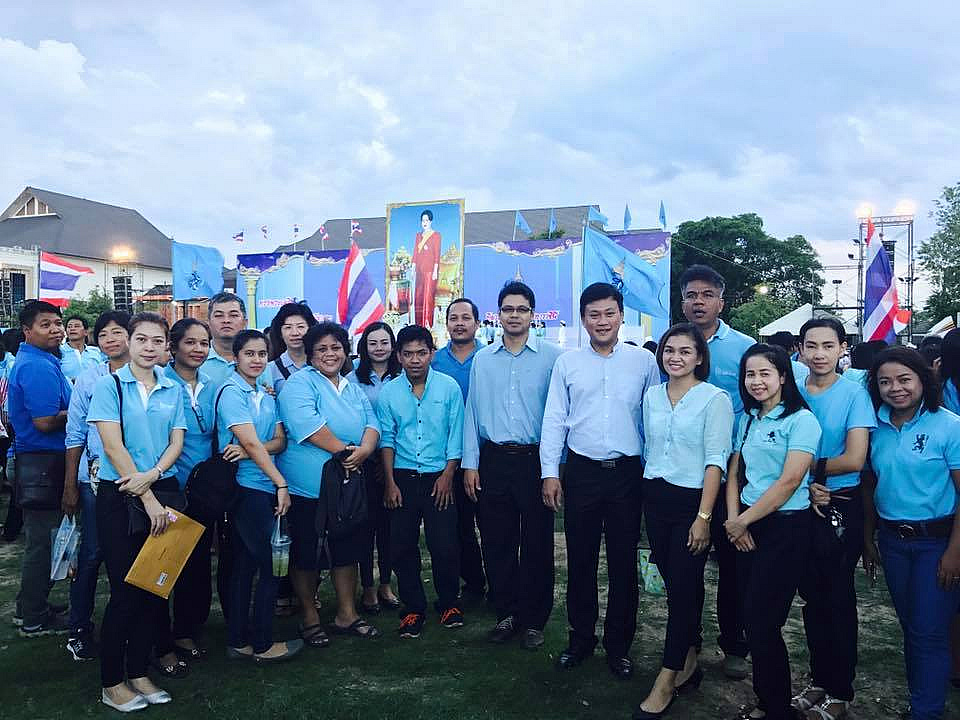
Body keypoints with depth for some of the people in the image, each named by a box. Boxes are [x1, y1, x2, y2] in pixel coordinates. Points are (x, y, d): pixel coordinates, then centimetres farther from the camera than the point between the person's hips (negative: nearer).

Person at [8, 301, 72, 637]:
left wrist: (72, 403, 7)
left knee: (39, 536, 20)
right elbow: (45, 422, -26)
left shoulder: (29, 361, 13)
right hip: (43, 462, -10)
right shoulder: (39, 367, -20)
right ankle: (35, 619, 15)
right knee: (43, 539, 2)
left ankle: (29, 606, 34)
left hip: (33, 460, 10)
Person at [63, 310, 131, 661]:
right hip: (97, 477, 0)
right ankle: (79, 629, 20)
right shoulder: (89, 379, 1)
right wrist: (71, 486, 2)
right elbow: (75, 435, 4)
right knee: (91, 554, 3)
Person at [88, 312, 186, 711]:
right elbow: (113, 445, -11)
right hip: (119, 496, -4)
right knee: (124, 590, -1)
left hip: (164, 491, 4)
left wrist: (152, 475, -16)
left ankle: (139, 674, 23)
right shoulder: (108, 385, -4)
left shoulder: (172, 390, 9)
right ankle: (111, 683, 15)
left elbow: (177, 442, 4)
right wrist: (148, 499, -15)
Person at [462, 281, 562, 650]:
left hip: (535, 459, -3)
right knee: (496, 541, 9)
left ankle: (533, 620, 19)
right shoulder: (482, 359, 9)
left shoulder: (552, 356, -1)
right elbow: (472, 412, 10)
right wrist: (470, 463, 5)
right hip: (493, 460, 3)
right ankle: (506, 614, 25)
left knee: (537, 543, 4)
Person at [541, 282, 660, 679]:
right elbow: (554, 420, 5)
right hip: (581, 472, 1)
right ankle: (580, 637, 26)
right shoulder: (567, 363, 5)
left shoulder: (644, 361, 2)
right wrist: (550, 472, 0)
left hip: (627, 472, -1)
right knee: (580, 560, 9)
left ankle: (618, 645, 23)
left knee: (623, 562, 7)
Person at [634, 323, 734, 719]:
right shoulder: (651, 396, 8)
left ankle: (666, 681, 6)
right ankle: (689, 662, 27)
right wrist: (645, 498, 13)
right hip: (655, 498, 5)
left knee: (683, 587, -2)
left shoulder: (715, 399, -8)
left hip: (692, 501, -5)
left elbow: (715, 460, -12)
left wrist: (703, 516, -16)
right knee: (674, 582, 12)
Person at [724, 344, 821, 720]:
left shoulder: (801, 420, -10)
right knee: (753, 618, 10)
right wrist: (733, 519, -3)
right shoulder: (747, 420, 11)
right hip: (746, 529, 6)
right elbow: (734, 473, 11)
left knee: (761, 621, -3)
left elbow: (790, 481, -17)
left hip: (786, 528, -6)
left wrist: (743, 520, -12)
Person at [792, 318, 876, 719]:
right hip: (800, 507, 4)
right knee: (811, 596, 14)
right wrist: (806, 487, -13)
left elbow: (854, 459, -16)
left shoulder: (854, 395, -9)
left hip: (841, 508, -4)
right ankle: (818, 680, 31)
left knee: (838, 599, 6)